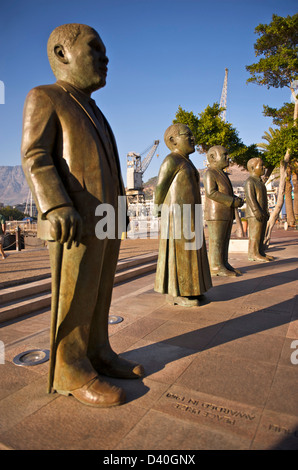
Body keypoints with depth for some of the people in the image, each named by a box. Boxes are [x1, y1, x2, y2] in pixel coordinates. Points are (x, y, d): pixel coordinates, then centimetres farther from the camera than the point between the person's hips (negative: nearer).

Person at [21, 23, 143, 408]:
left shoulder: (91, 111, 26)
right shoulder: (44, 97, 1)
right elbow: (35, 157, -10)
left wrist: (119, 210, 20)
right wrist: (56, 207, -23)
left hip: (105, 221, 9)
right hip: (74, 222, -8)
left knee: (99, 293, 11)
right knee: (75, 298, -4)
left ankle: (97, 353, 22)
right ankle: (71, 371, 9)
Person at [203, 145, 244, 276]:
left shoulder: (222, 174, 19)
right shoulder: (209, 173, -10)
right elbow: (211, 193, -21)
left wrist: (238, 199, 6)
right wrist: (233, 201, -18)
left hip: (226, 214, 9)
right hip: (216, 214, -9)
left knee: (224, 241, 10)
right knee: (216, 241, -5)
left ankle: (224, 264, 16)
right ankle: (216, 268, -1)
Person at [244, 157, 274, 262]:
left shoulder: (259, 181, 20)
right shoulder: (249, 182, -12)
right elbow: (250, 198, -20)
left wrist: (266, 212, 21)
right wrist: (257, 211, -24)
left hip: (262, 213, 10)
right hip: (254, 214, -10)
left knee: (261, 234, 11)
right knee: (254, 234, -8)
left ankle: (261, 252, 16)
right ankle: (253, 254, -4)